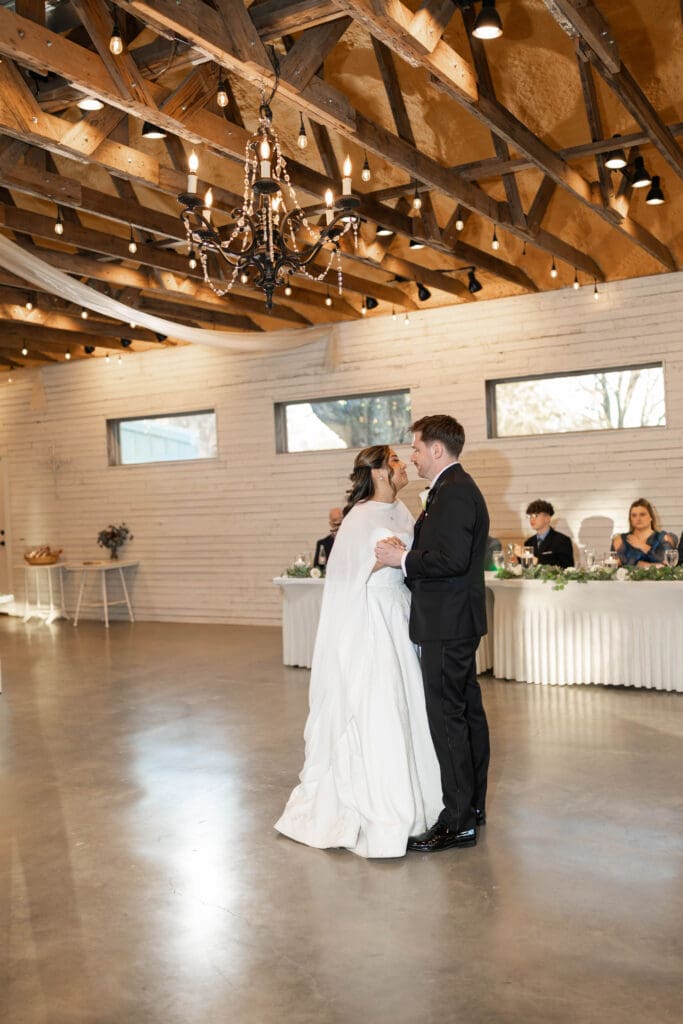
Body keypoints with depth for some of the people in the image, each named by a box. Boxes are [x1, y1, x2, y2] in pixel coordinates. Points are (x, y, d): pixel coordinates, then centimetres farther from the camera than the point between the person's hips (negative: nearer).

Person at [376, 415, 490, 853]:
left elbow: (452, 558, -27)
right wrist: (408, 557, 11)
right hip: (458, 620, 11)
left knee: (447, 716, -6)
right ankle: (473, 804, 28)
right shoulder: (459, 487, 17)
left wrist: (403, 558, -16)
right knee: (468, 710, 16)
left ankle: (458, 821, 2)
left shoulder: (453, 491, -17)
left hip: (446, 623, -11)